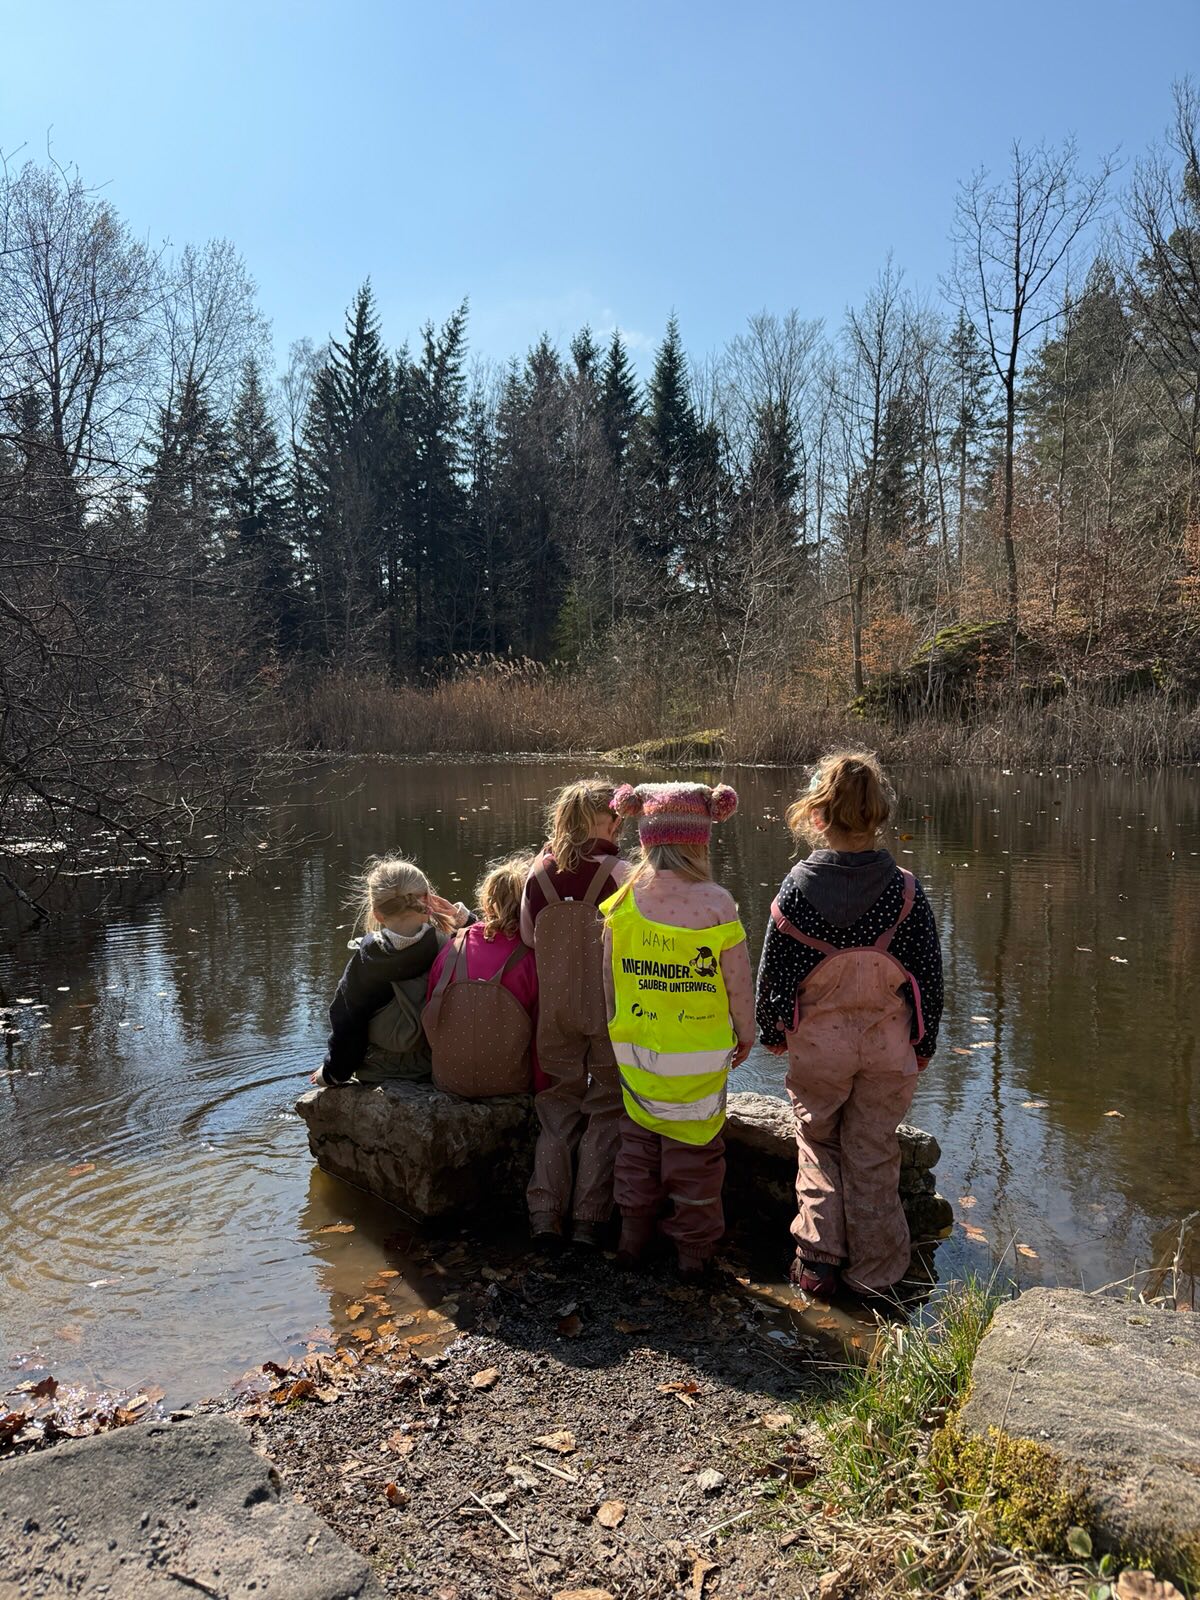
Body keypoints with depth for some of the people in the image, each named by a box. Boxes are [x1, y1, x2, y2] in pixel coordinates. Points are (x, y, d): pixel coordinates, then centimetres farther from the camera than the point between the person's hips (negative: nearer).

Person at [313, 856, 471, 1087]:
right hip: (444, 1067, 2)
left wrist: (331, 1073, 8)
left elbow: (346, 1024, -9)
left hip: (383, 1074, -1)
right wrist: (464, 919, -8)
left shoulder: (363, 962, -19)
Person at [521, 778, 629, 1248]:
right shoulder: (617, 873, -15)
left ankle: (545, 1213, 11)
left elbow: (528, 938, 6)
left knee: (558, 1108, 16)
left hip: (555, 1011, 3)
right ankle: (589, 1219, 13)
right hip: (610, 1012, -3)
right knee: (605, 1112, 11)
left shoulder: (539, 874, -3)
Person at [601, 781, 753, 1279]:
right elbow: (739, 980, -9)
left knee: (639, 1138, 20)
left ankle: (633, 1236, 32)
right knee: (695, 1146, 12)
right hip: (700, 1051, -3)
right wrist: (746, 1033, 9)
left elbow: (609, 973, 3)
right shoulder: (716, 902, -17)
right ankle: (692, 1248, 24)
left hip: (635, 1048, 3)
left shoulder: (623, 901, -7)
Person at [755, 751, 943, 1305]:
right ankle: (877, 1275, 23)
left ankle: (817, 1263, 18)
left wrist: (771, 1032, 11)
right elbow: (928, 977, -3)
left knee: (817, 1144, 19)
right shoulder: (905, 890, -11)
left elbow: (774, 973, -6)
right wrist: (923, 1044, 11)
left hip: (817, 1045, -1)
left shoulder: (798, 886, -14)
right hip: (888, 1045, 1)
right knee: (874, 1155, 14)